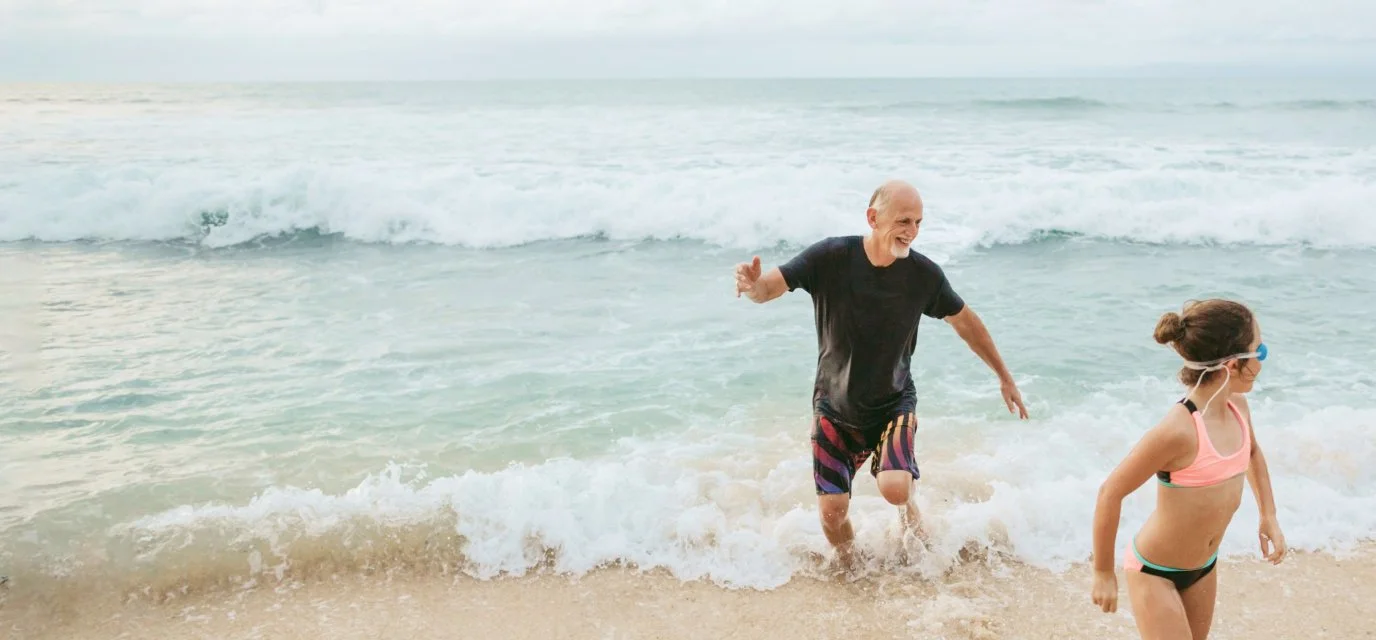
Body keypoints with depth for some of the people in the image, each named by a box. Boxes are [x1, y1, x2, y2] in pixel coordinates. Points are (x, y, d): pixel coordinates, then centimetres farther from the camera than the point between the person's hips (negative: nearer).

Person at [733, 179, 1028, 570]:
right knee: (832, 510, -1)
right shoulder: (831, 258, -18)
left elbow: (965, 322, 3)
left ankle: (908, 507, 15)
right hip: (835, 406, 0)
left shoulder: (924, 274, -13)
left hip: (894, 402, 0)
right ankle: (850, 574, 32)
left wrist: (1005, 377, 12)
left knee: (895, 488, -25)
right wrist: (753, 285, -48)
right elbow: (771, 286, -22)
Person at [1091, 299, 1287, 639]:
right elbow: (1110, 493, -25)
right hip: (1154, 572, -8)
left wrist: (1269, 516, 14)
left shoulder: (1237, 407, -6)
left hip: (1204, 567, 8)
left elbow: (1252, 453, 19)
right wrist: (1103, 573, -17)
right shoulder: (1179, 429, -31)